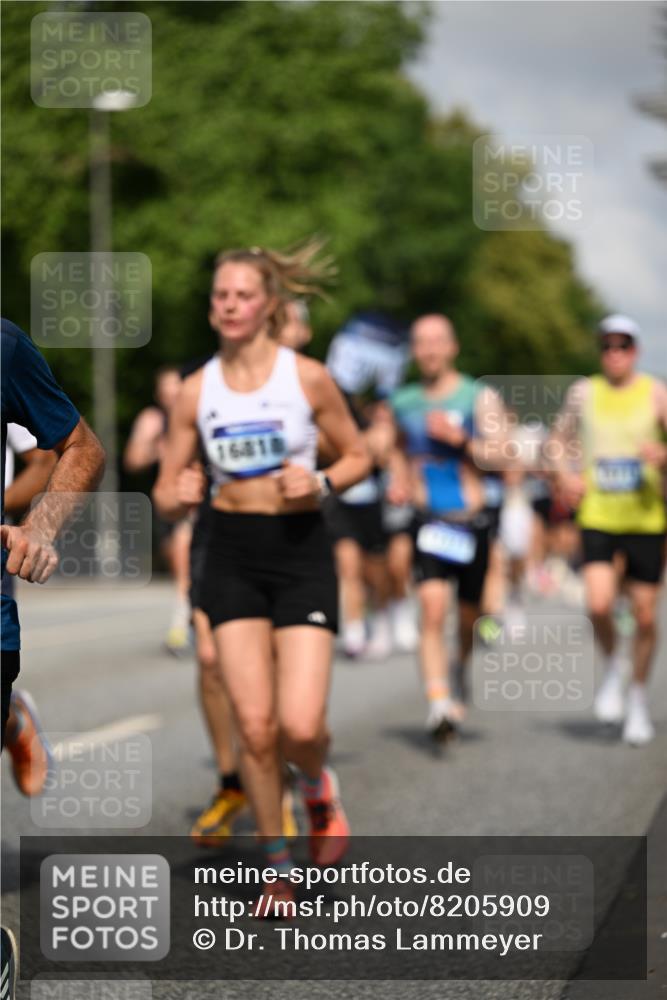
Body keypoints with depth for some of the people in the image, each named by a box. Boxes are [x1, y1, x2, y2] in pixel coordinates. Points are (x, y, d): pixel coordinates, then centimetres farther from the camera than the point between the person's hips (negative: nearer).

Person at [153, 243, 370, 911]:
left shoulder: (307, 376, -3)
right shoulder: (197, 390, 3)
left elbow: (357, 457, 7)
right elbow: (167, 497, 8)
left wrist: (320, 483, -13)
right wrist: (179, 496, -16)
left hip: (301, 553, -2)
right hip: (231, 556, 2)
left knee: (301, 725, -13)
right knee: (254, 726, -3)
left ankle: (319, 789, 24)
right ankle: (277, 866, 15)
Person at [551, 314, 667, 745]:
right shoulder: (584, 393, 5)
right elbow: (560, 439, 20)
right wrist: (564, 475, 2)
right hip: (598, 517, 1)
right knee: (599, 605, -18)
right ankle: (613, 665, 13)